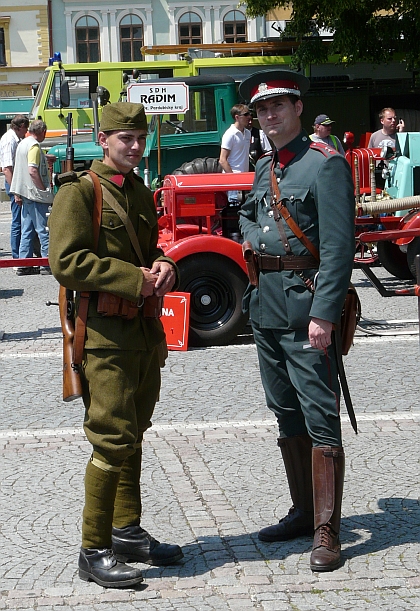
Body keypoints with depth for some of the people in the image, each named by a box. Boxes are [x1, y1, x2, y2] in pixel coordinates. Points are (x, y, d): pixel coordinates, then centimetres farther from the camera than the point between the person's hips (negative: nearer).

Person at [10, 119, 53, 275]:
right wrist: (44, 190, -16)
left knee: (26, 230, 11)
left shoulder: (22, 144, 14)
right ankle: (48, 264, -2)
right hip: (36, 194, -9)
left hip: (25, 194, 9)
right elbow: (32, 171, -22)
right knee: (44, 230, -4)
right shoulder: (34, 146, -15)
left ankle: (24, 265, 11)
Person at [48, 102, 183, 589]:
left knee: (133, 435, 15)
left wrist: (162, 266, 2)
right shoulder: (79, 191, -9)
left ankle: (128, 532, 26)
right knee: (113, 439, -9)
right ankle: (95, 551, -1)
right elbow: (66, 262, -17)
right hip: (104, 334, -8)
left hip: (144, 330, 8)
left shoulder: (141, 193, 16)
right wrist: (135, 280, -19)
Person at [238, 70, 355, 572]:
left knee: (320, 419, -6)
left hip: (305, 305, -8)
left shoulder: (326, 164, -9)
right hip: (265, 305, 8)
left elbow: (339, 247, -16)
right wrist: (254, 238, 12)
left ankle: (326, 532, -4)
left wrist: (323, 314, -22)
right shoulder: (264, 168, 15)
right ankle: (303, 512, 25)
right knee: (287, 415, 15)